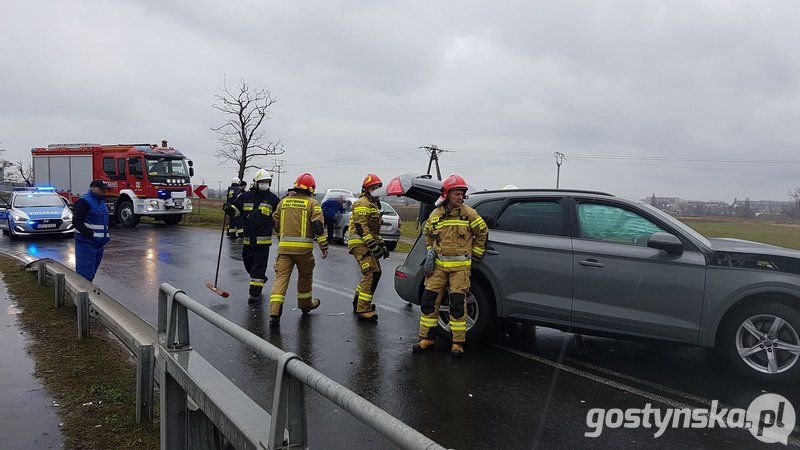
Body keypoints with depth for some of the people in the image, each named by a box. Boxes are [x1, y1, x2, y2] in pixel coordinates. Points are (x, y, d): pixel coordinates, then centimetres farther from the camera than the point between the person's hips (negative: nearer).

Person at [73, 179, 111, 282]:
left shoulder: (101, 203, 20)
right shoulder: (84, 202, -9)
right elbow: (77, 222, -18)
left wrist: (106, 234, 14)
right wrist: (91, 234, -20)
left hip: (99, 245, 9)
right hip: (86, 245, -9)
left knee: (91, 275, 13)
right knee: (85, 276, -11)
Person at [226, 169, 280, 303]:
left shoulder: (273, 199, 2)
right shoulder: (246, 196, 8)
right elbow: (236, 210, 12)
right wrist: (229, 209, -10)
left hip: (263, 240, -4)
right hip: (247, 239, 4)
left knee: (259, 266, -5)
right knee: (248, 263, 14)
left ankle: (255, 293, 0)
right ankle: (261, 279, 40)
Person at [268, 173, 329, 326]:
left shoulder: (283, 201, 11)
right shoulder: (312, 203, -1)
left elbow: (276, 224, 20)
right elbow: (318, 225, -9)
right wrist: (324, 246, -4)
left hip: (284, 246, 2)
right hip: (304, 248, -2)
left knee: (281, 277, -2)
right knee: (305, 276, 18)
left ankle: (274, 313, -14)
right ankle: (305, 305, 37)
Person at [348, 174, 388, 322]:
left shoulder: (374, 205, 24)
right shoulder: (362, 204, -9)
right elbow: (361, 226, -20)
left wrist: (381, 245, 23)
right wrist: (373, 245, -27)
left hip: (369, 244, 10)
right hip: (360, 244, -10)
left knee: (375, 273, 17)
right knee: (372, 274, -18)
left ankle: (358, 302, 32)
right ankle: (363, 310, -17)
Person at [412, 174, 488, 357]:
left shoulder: (469, 214, -3)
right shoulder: (435, 215, 6)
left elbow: (482, 233, 6)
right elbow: (428, 235, 22)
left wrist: (475, 255, 7)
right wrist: (430, 253, 10)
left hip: (460, 266, -3)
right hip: (439, 265, 3)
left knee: (458, 304, -5)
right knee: (429, 300, 2)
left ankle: (458, 343, 6)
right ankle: (426, 339, 15)